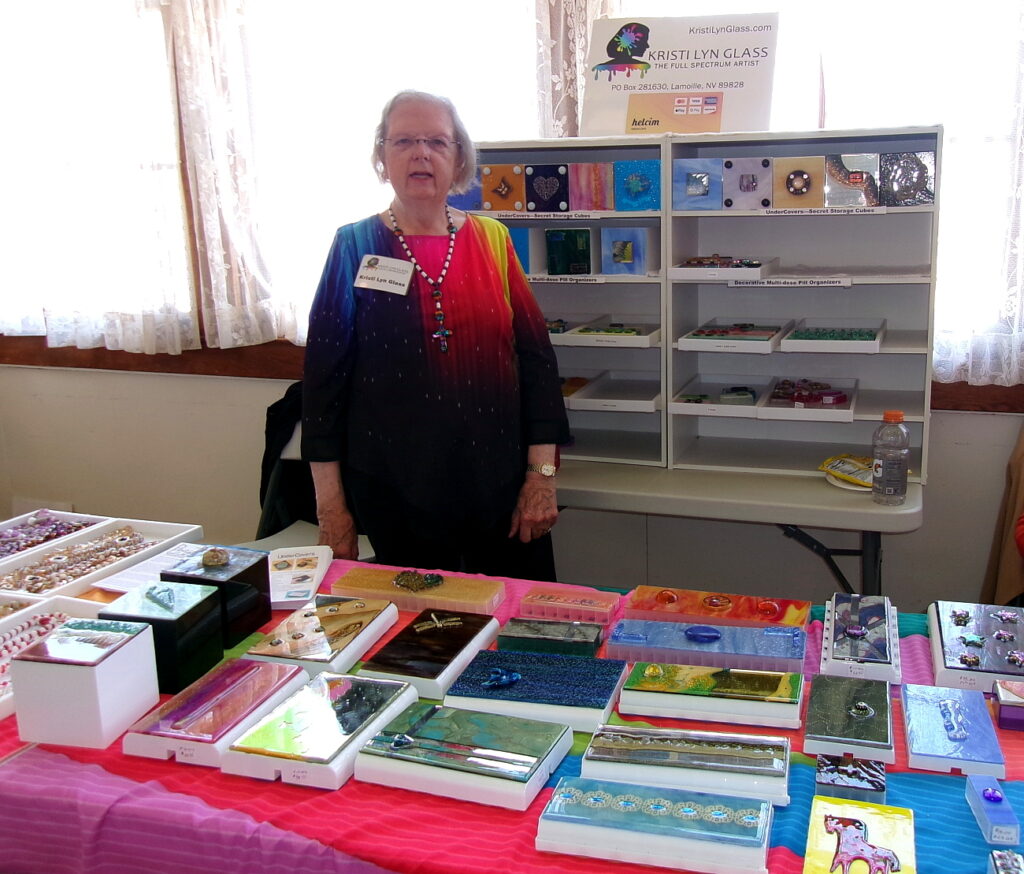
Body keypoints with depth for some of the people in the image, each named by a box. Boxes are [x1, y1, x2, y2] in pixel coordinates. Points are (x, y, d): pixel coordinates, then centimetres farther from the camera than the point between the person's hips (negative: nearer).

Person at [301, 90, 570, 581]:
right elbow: (324, 376, -2)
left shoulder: (492, 241, 5)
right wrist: (330, 505, -4)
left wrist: (542, 476, -2)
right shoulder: (355, 247, -1)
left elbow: (536, 357, 4)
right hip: (394, 494, -2)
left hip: (500, 489, 2)